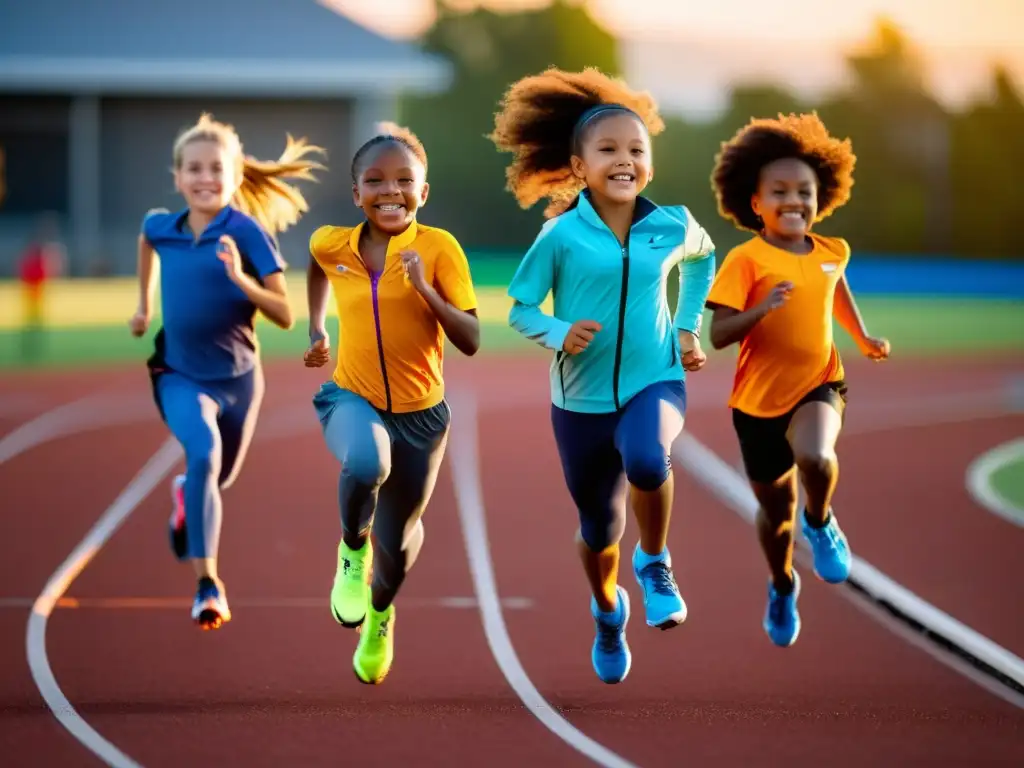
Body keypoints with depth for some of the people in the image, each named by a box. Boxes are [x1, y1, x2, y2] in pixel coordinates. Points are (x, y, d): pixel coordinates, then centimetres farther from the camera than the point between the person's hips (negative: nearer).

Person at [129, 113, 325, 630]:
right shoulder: (162, 228, -5)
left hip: (237, 377, 0)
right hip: (179, 376, 0)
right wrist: (144, 304, 26)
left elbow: (285, 315, -18)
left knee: (219, 477, 21)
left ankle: (186, 495, 60)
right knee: (204, 451, -29)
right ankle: (207, 583, -30)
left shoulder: (246, 231, -15)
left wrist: (240, 278, -32)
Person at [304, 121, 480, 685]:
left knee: (397, 540, 13)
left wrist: (425, 288, -28)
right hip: (352, 399, 0)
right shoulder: (333, 245, -6)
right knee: (366, 464, -36)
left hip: (419, 412, 0)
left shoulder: (438, 248, -14)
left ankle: (380, 613, 49)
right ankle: (352, 550, -3)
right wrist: (316, 328, 16)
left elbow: (470, 342, -17)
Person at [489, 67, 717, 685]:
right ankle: (609, 612, 46)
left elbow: (703, 260, 20)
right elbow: (520, 310, -3)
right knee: (600, 530, 12)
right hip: (582, 396, 0)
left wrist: (688, 328, 11)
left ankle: (656, 562, -6)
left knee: (646, 459, -35)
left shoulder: (673, 227, -4)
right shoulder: (561, 235, -11)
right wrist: (559, 333, -22)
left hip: (654, 383, 0)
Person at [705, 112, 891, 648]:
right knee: (776, 509, 14)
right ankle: (783, 586, 46)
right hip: (760, 399, -1)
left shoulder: (831, 253, -1)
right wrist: (761, 309, -35)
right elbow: (718, 335, -20)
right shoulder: (745, 260, -15)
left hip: (817, 386, 1)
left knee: (814, 456, -33)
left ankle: (821, 523, 1)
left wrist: (863, 338, 22)